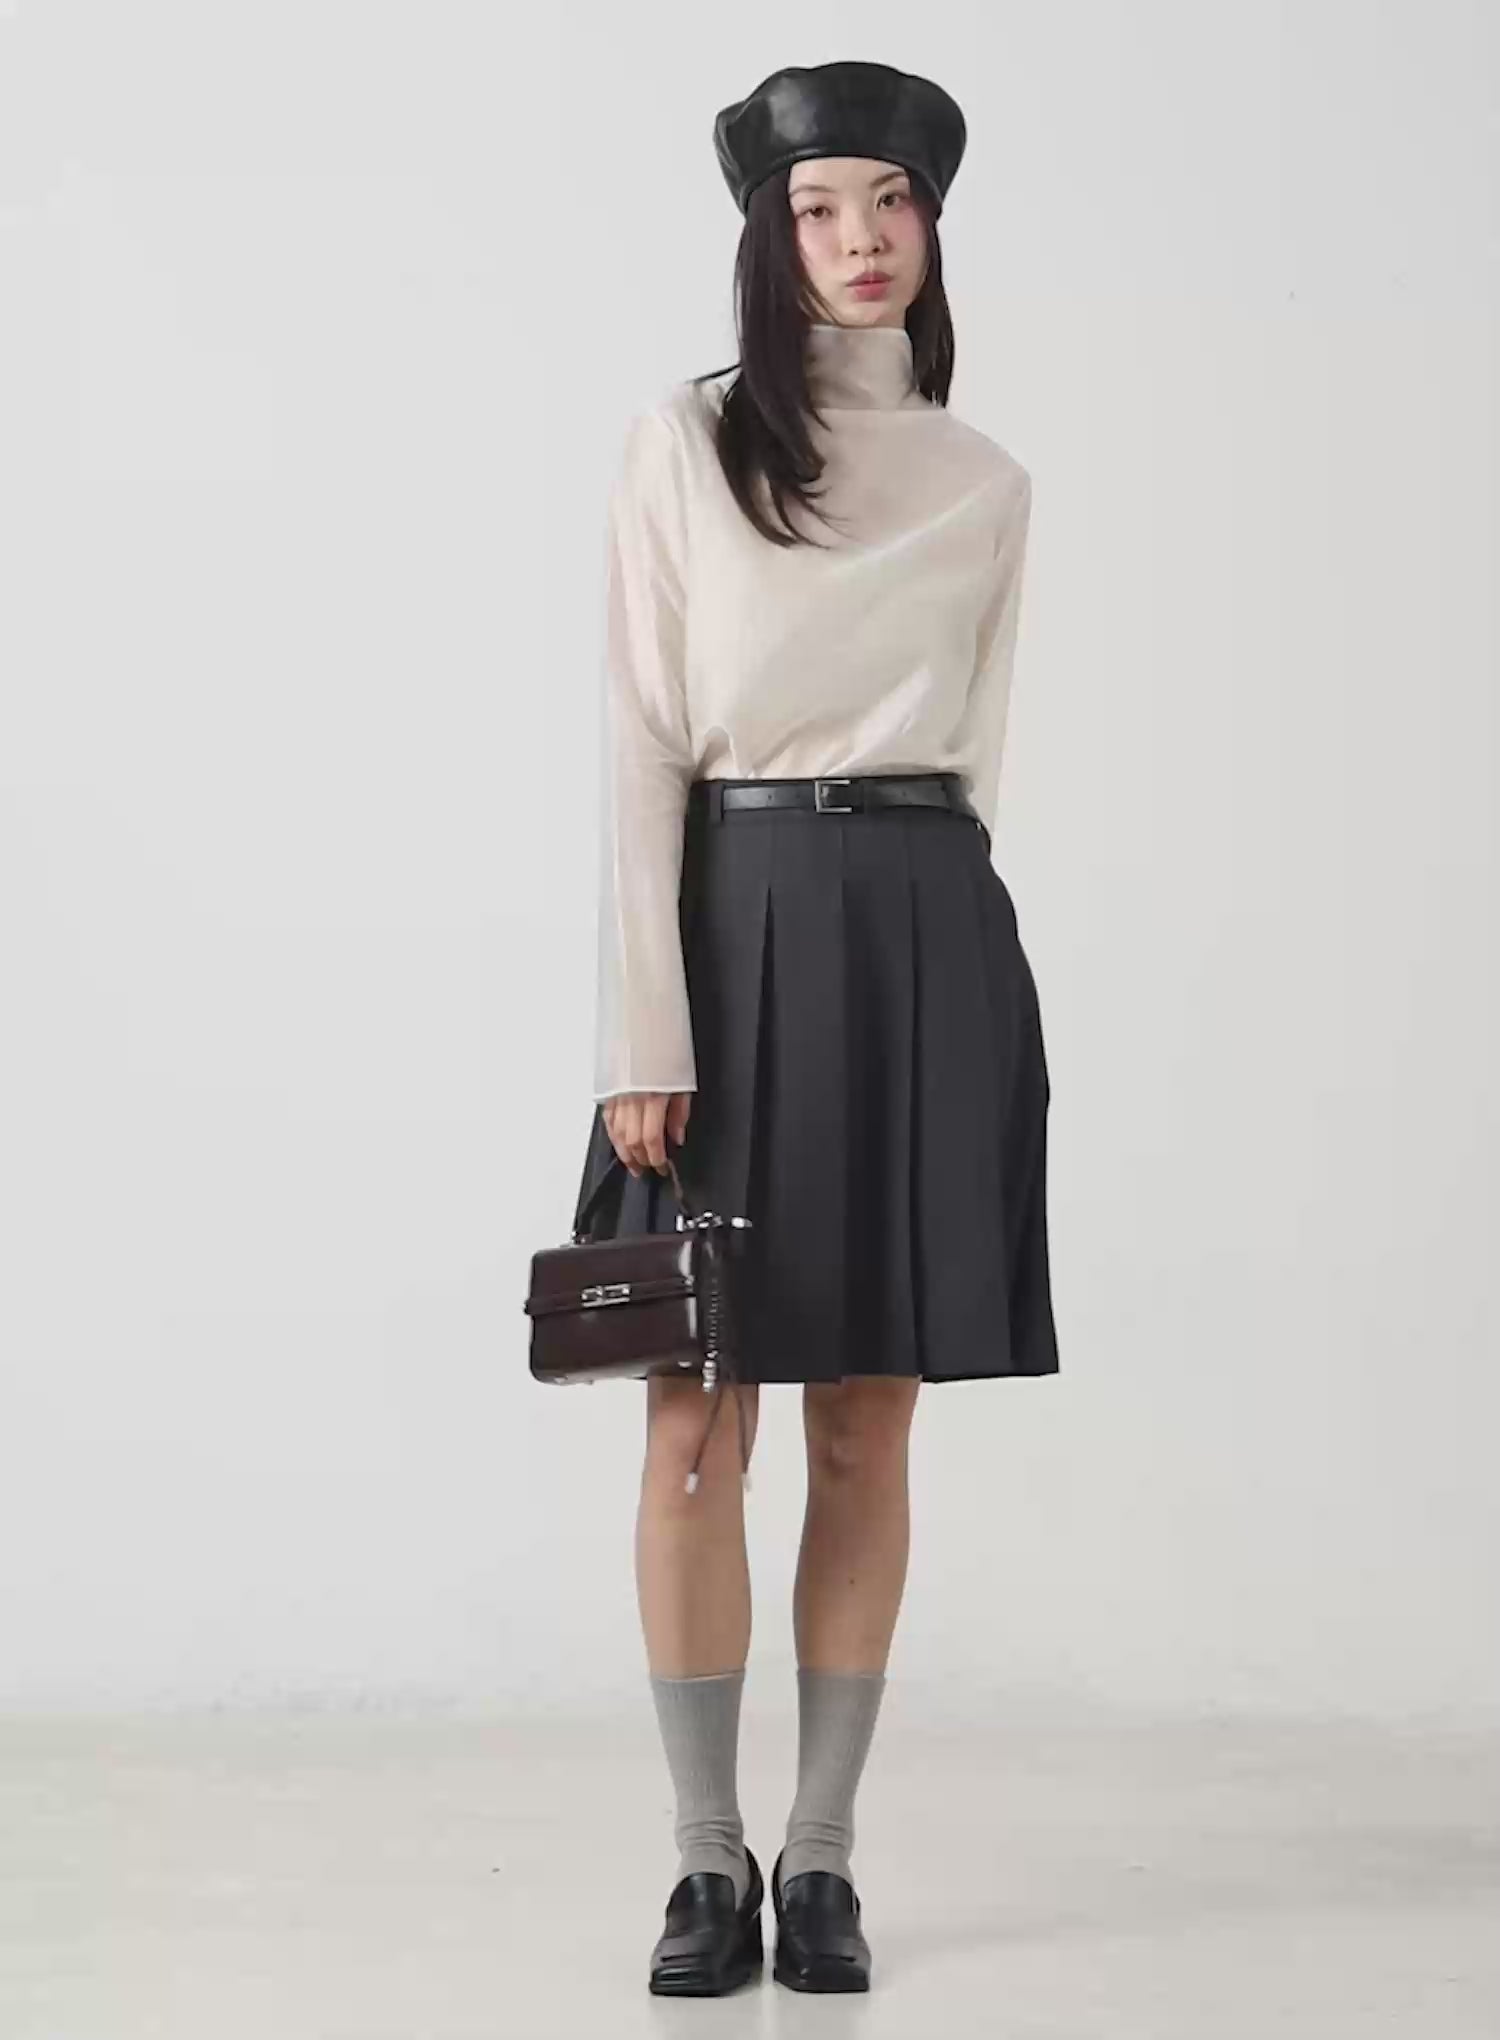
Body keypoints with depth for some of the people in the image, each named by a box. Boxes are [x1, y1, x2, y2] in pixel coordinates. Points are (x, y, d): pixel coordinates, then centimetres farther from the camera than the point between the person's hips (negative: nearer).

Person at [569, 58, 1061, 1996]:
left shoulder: (984, 485, 10)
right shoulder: (683, 443, 1)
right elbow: (641, 749, -4)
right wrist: (643, 1034, -11)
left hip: (929, 941, 3)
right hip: (732, 921, -2)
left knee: (868, 1423, 5)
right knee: (695, 1420, -2)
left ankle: (821, 1854, 14)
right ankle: (707, 1858, 10)